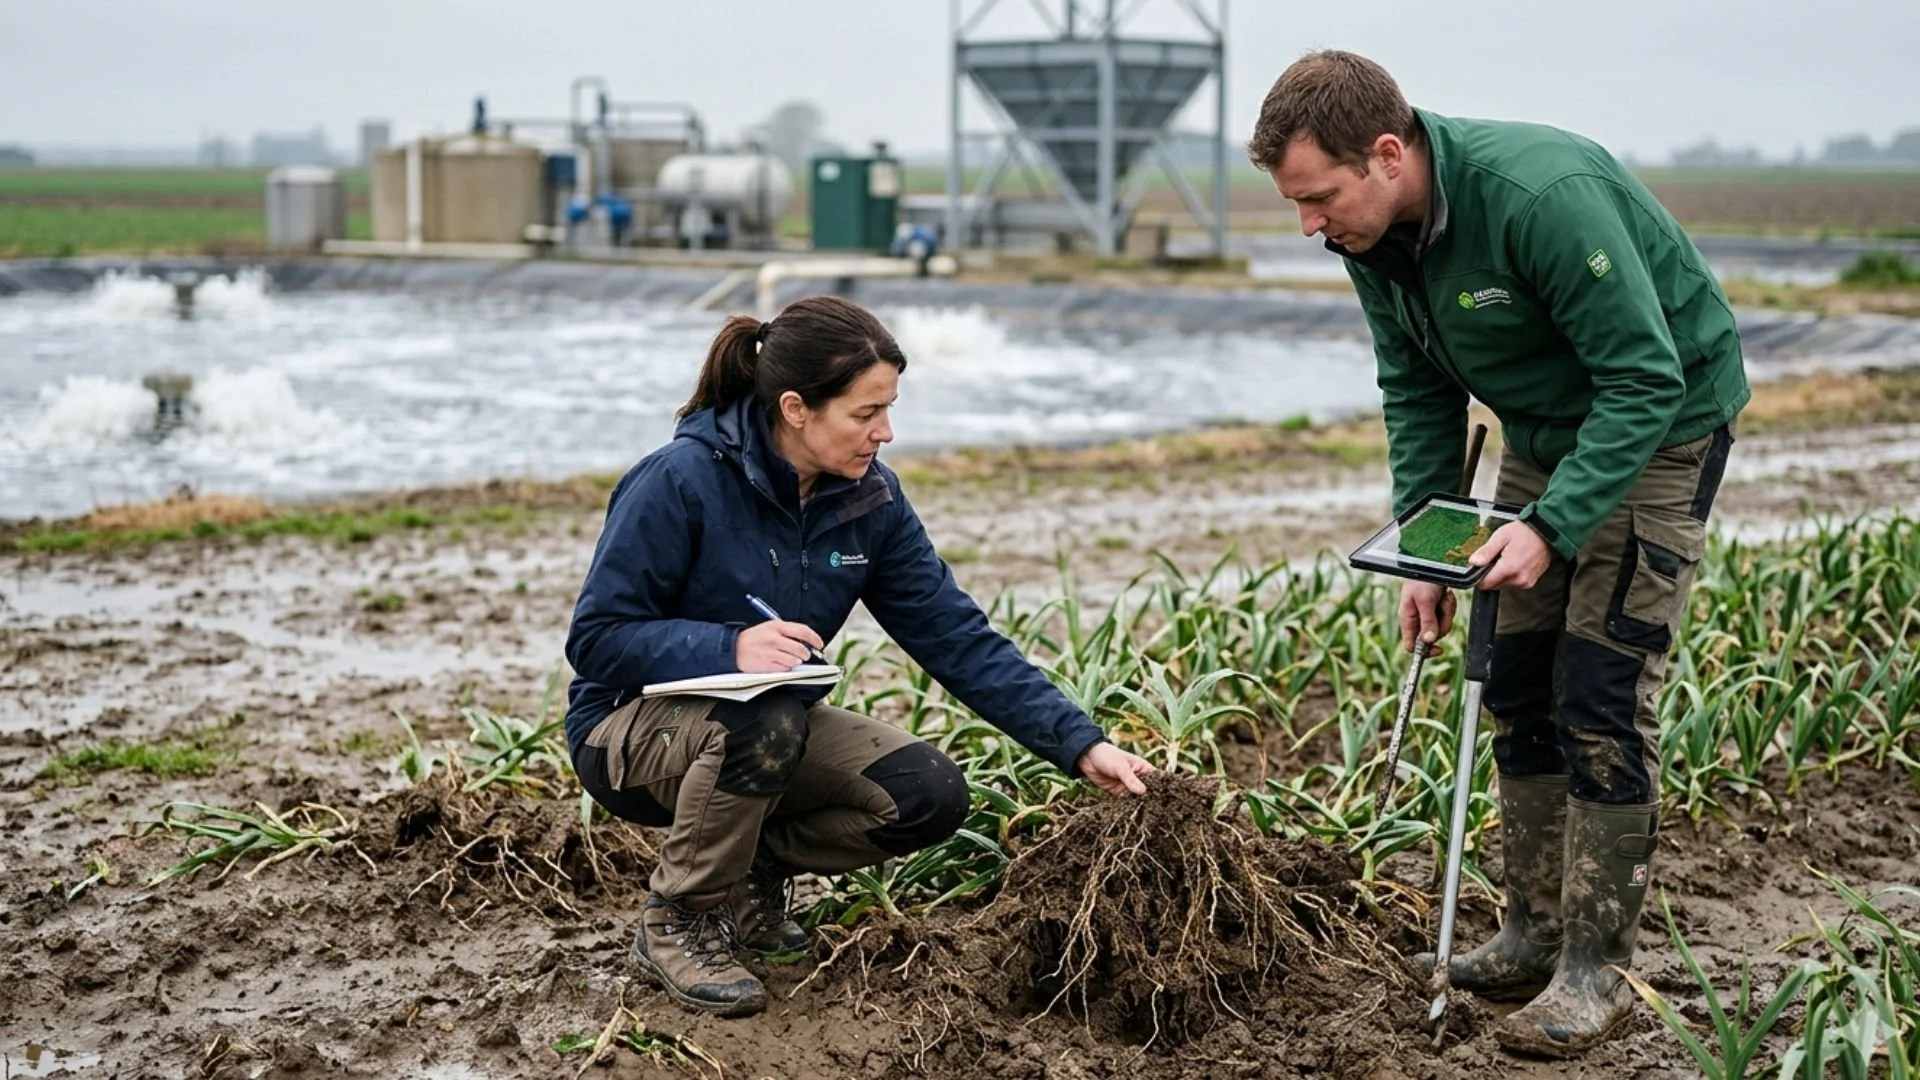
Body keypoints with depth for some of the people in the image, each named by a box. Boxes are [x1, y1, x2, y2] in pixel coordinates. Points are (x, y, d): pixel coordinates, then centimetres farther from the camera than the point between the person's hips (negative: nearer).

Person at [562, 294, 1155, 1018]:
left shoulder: (869, 498, -7)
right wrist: (730, 647, -39)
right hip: (632, 733, -5)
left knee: (928, 797, -14)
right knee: (765, 718, -37)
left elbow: (955, 636, -8)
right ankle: (676, 922, -13)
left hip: (773, 729, 6)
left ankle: (755, 866, 10)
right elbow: (596, 638, -22)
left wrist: (1079, 744, -16)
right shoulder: (680, 482, -24)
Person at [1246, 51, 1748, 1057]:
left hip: (1659, 425, -7)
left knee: (1601, 698, -10)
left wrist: (1551, 527, -36)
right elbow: (1418, 391, 3)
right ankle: (1533, 931, 20)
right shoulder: (1370, 237, -10)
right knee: (1516, 685, 8)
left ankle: (1595, 971, -1)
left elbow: (1645, 380, -30)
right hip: (1541, 429, 8)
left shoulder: (1541, 192, -35)